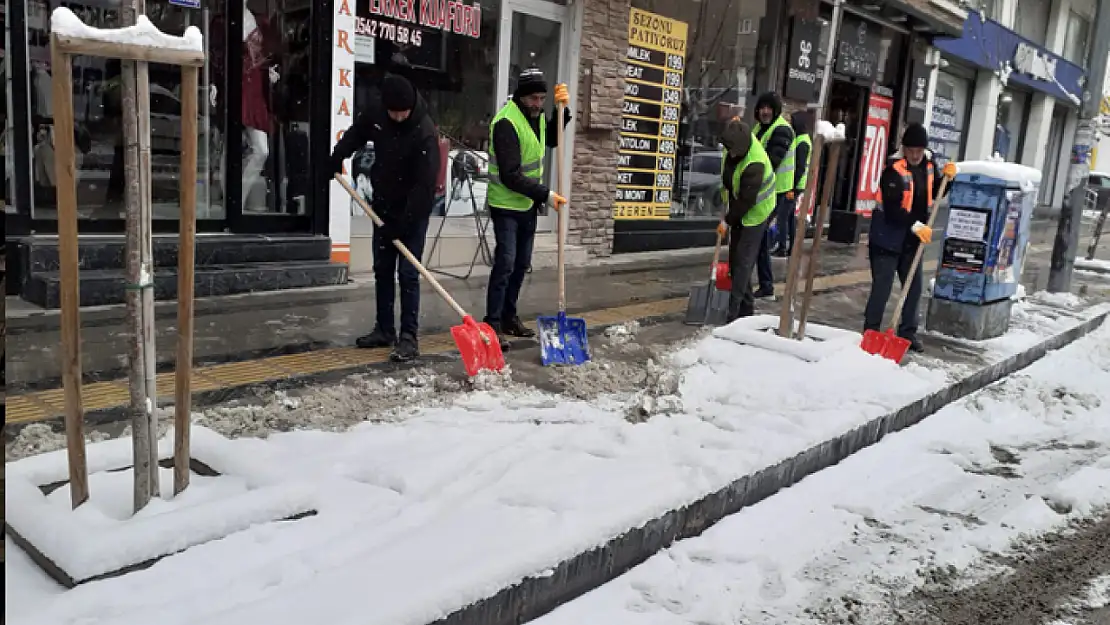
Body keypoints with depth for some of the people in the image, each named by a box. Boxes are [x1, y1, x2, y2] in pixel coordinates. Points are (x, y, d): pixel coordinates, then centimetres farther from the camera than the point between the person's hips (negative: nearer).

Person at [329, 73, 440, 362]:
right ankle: (384, 330, 21)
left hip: (414, 212, -6)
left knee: (408, 274, -8)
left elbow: (424, 184, -28)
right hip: (383, 207, 7)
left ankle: (408, 337, -4)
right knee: (382, 271, 11)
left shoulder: (424, 132, -26)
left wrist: (403, 223, -29)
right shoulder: (374, 114, -7)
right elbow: (355, 134, 18)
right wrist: (337, 158, 7)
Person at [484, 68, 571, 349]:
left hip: (529, 204, 8)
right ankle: (493, 323, -5)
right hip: (506, 204, -8)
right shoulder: (507, 122, -23)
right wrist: (546, 195, -26)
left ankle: (509, 317, 24)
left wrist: (562, 110, 3)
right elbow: (511, 176, -26)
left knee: (521, 264, 13)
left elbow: (552, 139, 20)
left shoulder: (536, 115, 3)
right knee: (505, 263, -12)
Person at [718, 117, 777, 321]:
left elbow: (746, 200, -26)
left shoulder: (754, 164, -33)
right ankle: (746, 305, 23)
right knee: (734, 259, 12)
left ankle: (733, 311, -7)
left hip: (754, 213, -9)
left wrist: (727, 221, -17)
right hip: (739, 209, 9)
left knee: (743, 262, -10)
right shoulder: (740, 139, -9)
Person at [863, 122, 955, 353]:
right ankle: (870, 331, 8)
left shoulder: (928, 164, 4)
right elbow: (892, 208, -24)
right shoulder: (894, 169, -19)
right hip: (887, 238, -7)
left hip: (912, 240, 7)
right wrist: (916, 226, -29)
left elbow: (935, 194, 17)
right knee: (882, 286, -3)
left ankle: (908, 332, 24)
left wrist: (946, 177, -1)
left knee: (914, 287, 12)